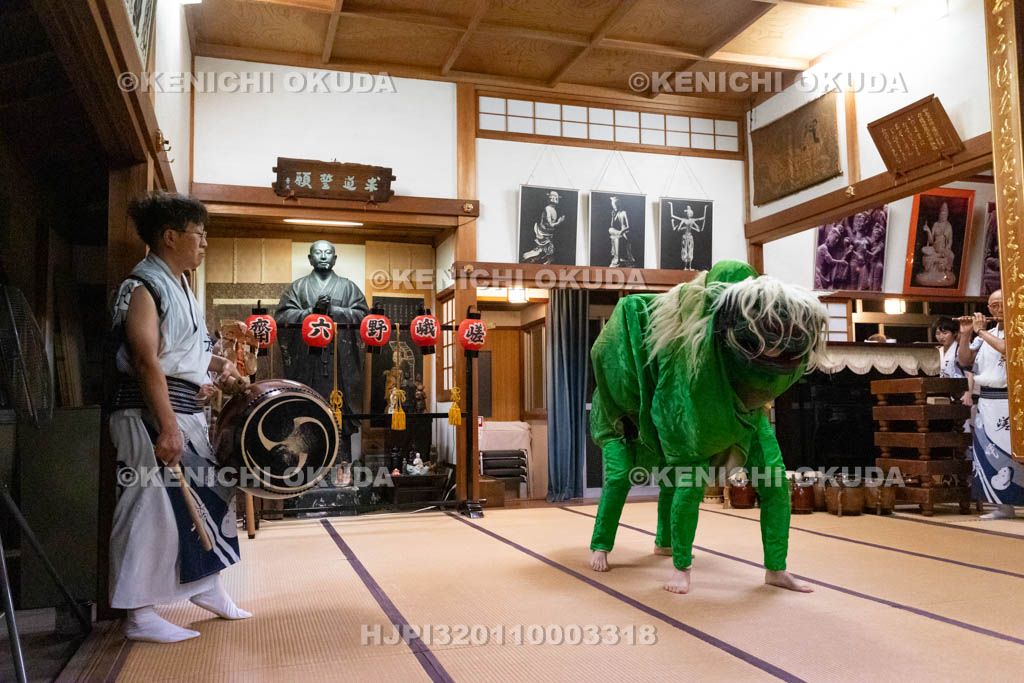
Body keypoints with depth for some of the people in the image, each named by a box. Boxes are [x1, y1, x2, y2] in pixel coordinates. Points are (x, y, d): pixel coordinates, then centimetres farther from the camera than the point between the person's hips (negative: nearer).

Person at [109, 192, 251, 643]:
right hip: (150, 411, -10)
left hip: (185, 409, 10)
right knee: (153, 506, -5)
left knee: (206, 495, 16)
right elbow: (146, 360, -22)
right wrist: (167, 427, -27)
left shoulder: (180, 287, 16)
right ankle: (140, 616, 7)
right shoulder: (144, 288, -13)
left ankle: (206, 586, 32)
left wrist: (218, 365, 10)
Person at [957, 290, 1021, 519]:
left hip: (1011, 399, -6)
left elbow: (1006, 348, -20)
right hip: (986, 400, 6)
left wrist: (981, 331, -9)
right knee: (990, 452, 5)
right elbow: (964, 361, 13)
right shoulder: (986, 334, 16)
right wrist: (965, 334, 1)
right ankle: (1003, 507, 11)